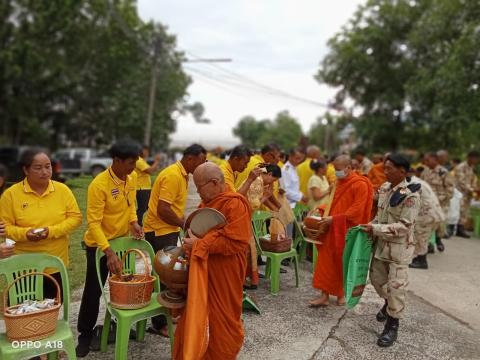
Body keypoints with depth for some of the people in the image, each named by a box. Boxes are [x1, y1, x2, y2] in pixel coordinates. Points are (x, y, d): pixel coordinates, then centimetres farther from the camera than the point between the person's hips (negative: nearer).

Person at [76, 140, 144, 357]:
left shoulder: (132, 178, -5)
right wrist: (108, 251, -33)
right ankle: (85, 334, 24)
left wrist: (133, 222, -9)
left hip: (122, 241, 6)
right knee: (93, 290, 5)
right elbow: (93, 222, -26)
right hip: (99, 245, -6)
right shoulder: (99, 185, -26)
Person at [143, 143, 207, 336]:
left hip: (168, 230, 10)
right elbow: (162, 210, -26)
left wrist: (183, 222, 6)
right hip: (160, 231, -10)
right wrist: (184, 224, -15)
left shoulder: (181, 174, 9)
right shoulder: (173, 176, -21)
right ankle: (159, 324, 10)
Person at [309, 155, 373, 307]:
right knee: (327, 261, 4)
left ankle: (342, 294, 26)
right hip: (332, 229, 6)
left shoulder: (360, 185, -13)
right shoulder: (339, 182, 10)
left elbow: (356, 211, -18)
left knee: (344, 263, 8)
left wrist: (334, 219, -21)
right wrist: (326, 216, 1)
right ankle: (325, 295, 11)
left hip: (346, 231, -6)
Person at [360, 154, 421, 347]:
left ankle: (392, 326, 18)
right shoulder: (385, 188, 3)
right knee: (377, 278, 19)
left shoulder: (410, 195, -20)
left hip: (399, 247, -7)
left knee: (396, 286, 1)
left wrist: (375, 228, -23)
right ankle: (388, 303, 48)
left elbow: (404, 227, -23)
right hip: (381, 244, 7)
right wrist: (371, 226, -1)